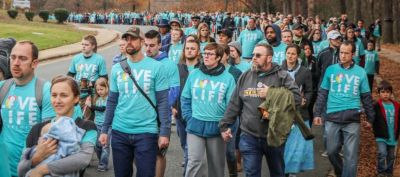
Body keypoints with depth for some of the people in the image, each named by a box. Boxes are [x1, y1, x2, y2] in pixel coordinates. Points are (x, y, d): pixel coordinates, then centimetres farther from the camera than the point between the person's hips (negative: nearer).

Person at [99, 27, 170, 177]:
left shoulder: (156, 67, -5)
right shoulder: (117, 68, 6)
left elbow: (163, 102, -6)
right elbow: (112, 101, 10)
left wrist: (164, 132, -10)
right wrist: (105, 129, 6)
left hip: (146, 132, -3)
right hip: (119, 132, 4)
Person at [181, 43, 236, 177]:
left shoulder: (228, 78, -2)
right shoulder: (194, 74, 2)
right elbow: (185, 98, 8)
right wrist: (189, 118, -1)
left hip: (217, 127, 0)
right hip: (195, 126, 0)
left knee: (217, 164, 12)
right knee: (194, 161, -6)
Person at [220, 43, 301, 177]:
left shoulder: (281, 76, -4)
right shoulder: (245, 76, 7)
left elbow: (297, 97, -15)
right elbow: (234, 104, 9)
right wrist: (225, 125, 5)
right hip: (249, 137, 2)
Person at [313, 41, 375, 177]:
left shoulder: (360, 72, 4)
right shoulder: (330, 70, 4)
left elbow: (366, 97, 10)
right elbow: (322, 93, 8)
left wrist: (370, 118, 12)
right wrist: (317, 113, 3)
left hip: (352, 119, -1)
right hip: (332, 117, 1)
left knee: (351, 155, -2)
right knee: (332, 151, 11)